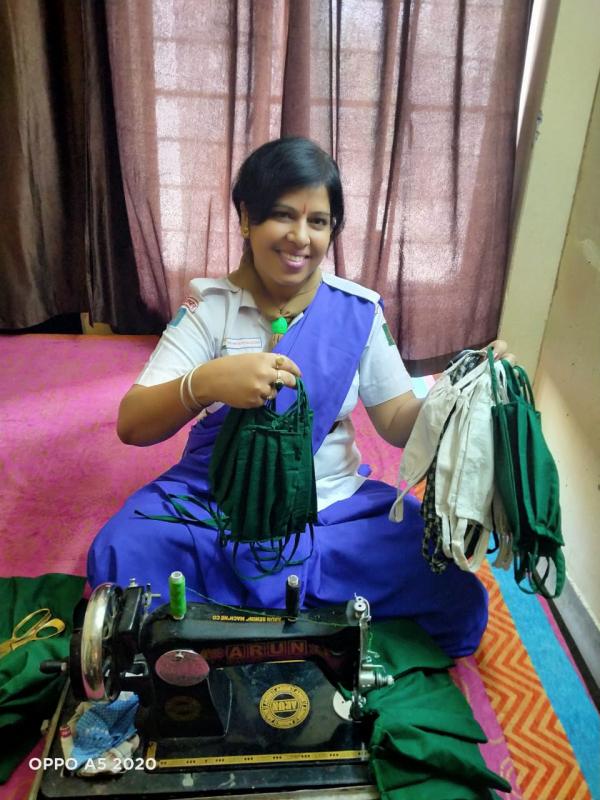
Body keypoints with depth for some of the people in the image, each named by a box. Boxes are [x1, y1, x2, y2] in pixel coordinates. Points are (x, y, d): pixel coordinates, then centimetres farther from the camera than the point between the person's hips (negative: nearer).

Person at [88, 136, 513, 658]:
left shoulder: (358, 311, -2)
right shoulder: (211, 305, -7)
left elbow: (399, 422, 0)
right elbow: (132, 426, -15)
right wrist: (205, 382, -35)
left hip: (335, 507, 2)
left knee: (458, 602, -15)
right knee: (117, 557, -27)